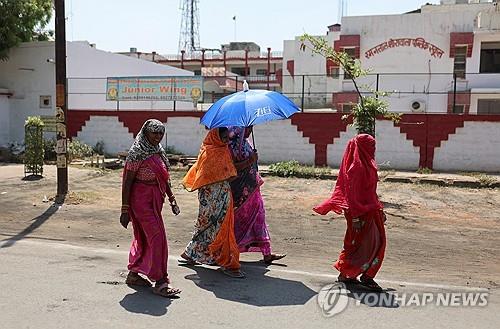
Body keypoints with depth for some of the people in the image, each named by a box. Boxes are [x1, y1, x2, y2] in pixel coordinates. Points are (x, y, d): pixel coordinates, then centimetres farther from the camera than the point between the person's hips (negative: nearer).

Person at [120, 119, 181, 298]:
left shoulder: (158, 151, 11)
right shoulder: (137, 153, -13)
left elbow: (164, 178, 18)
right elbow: (127, 182, -14)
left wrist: (172, 199, 17)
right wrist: (125, 209, -16)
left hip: (155, 199, 8)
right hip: (141, 199, -8)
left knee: (143, 237, 15)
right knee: (157, 236, -10)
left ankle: (133, 274, 28)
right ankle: (160, 281, -4)